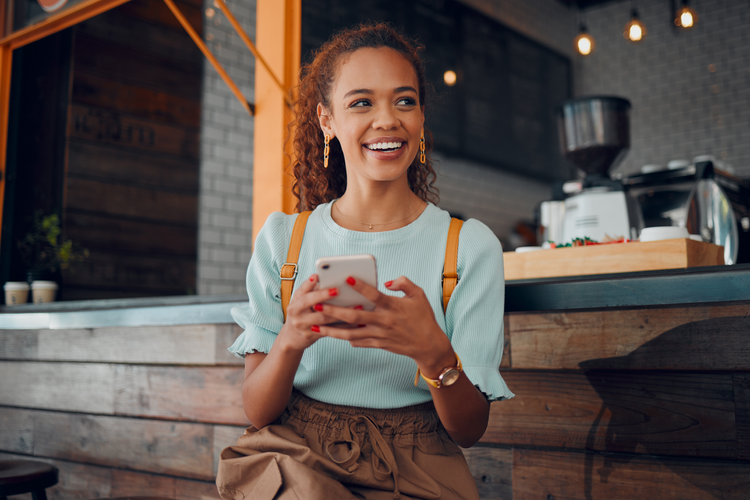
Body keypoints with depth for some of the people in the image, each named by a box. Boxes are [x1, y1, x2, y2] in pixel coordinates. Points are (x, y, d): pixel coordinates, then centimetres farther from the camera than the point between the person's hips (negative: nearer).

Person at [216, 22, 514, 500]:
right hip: (293, 457, 0)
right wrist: (291, 339, -22)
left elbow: (470, 429, -4)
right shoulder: (282, 238, 2)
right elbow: (257, 410, -1)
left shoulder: (470, 245, -2)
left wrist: (433, 352, -26)